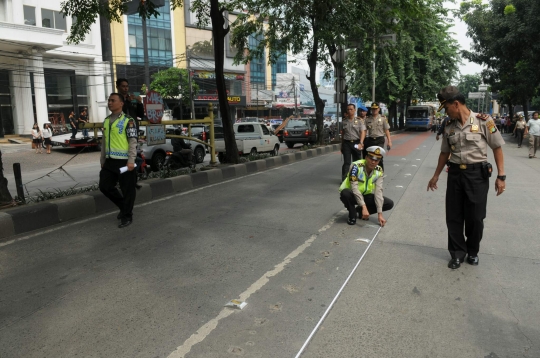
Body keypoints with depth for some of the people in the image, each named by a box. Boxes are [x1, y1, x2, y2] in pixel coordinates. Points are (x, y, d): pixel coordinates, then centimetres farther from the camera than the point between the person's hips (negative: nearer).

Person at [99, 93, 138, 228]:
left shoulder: (128, 121, -6)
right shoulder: (106, 120, 14)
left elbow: (133, 142, -11)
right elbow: (104, 141, 19)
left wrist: (131, 160, -18)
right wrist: (102, 160, 18)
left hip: (124, 161, -7)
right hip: (110, 161, 7)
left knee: (127, 189, 1)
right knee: (104, 186, 10)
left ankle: (127, 216, 15)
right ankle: (123, 206, 30)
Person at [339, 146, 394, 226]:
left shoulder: (379, 171, -10)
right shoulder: (356, 166, -26)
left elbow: (378, 191, -16)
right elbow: (354, 188, -32)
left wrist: (380, 214, -22)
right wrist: (364, 207, -39)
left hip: (365, 196, 5)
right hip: (352, 195, -5)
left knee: (389, 204, -11)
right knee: (346, 193, -40)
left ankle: (360, 211, 6)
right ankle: (352, 215, -9)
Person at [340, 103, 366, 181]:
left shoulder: (359, 120, -1)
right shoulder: (344, 121, 7)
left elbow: (363, 132, -9)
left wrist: (360, 143, -23)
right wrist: (342, 145, 14)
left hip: (356, 143, -1)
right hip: (346, 143, 1)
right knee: (346, 162, -7)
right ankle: (344, 179, -10)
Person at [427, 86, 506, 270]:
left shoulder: (483, 121, -8)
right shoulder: (449, 127, 6)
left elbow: (497, 148, -5)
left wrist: (501, 176, -9)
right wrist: (436, 176, 20)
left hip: (477, 174, -4)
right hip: (455, 174, 4)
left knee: (475, 217, 6)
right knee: (453, 217, 6)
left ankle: (473, 252, 28)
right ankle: (458, 253, 22)